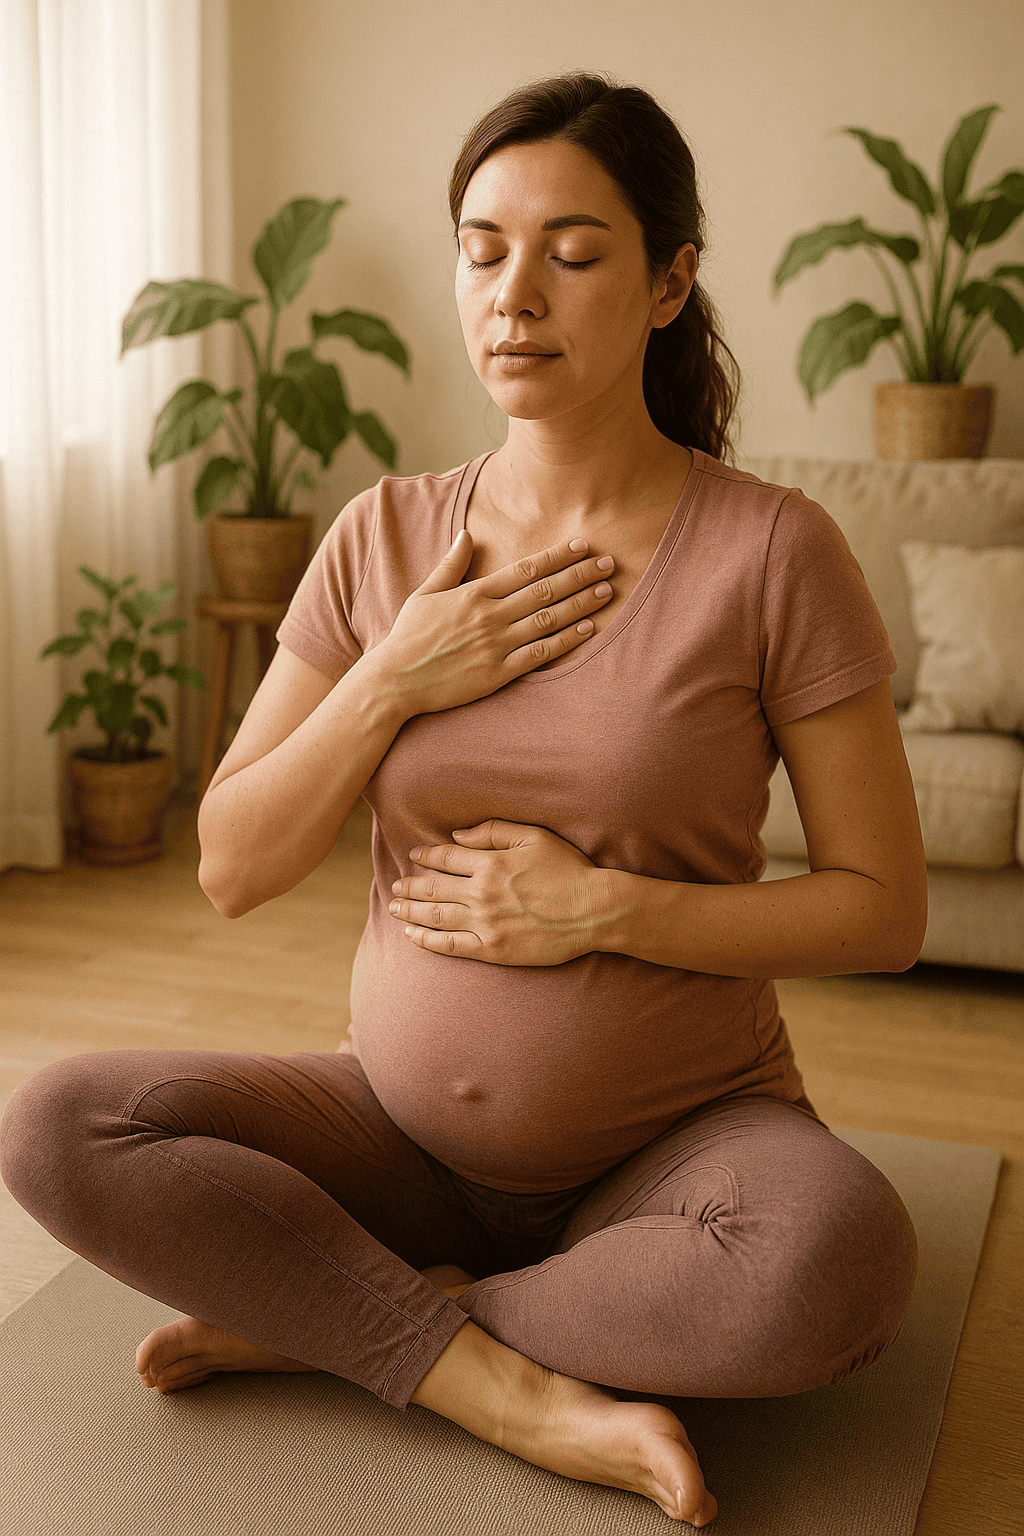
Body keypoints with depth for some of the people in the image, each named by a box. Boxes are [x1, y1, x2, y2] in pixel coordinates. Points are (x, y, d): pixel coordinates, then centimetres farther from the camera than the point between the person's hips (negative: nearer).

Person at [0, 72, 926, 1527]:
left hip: (679, 1133, -2)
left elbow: (886, 908, -8)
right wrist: (392, 681, -15)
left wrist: (604, 907, -19)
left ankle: (325, 1320, -14)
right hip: (402, 1124, 3)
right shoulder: (386, 535, 0)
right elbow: (232, 871, -1)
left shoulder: (771, 548, -10)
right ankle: (533, 1396, -17)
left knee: (843, 1258, -35)